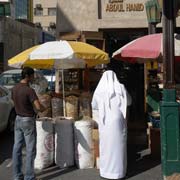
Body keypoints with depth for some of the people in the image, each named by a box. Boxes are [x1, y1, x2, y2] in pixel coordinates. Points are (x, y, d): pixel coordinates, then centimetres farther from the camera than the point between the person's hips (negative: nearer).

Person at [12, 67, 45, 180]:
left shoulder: (15, 88, 3)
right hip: (28, 121, -7)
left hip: (18, 119, 8)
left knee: (17, 148, 11)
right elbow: (38, 107, -26)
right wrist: (44, 108, -6)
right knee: (30, 150, 1)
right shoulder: (29, 90, -21)